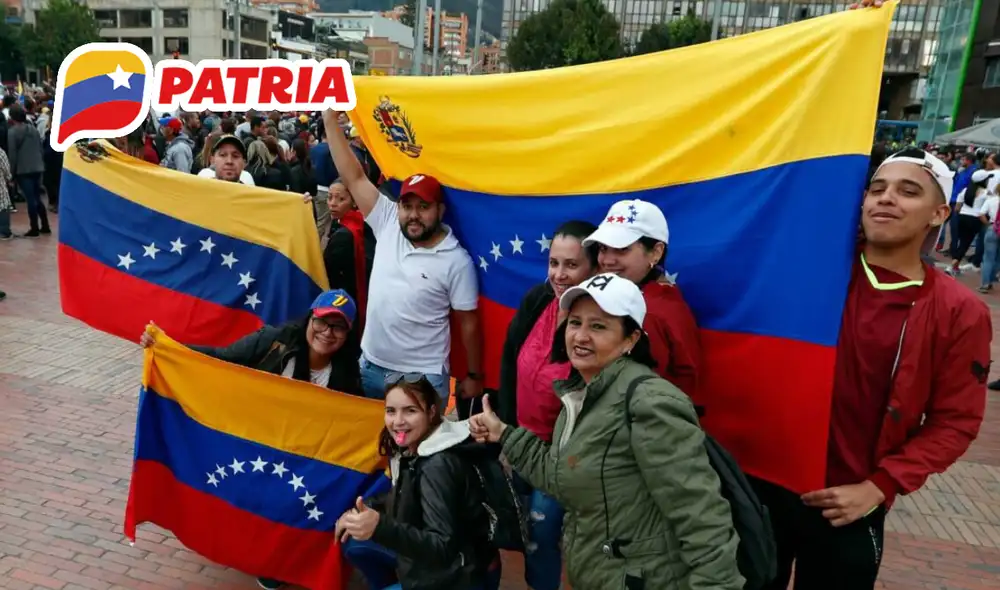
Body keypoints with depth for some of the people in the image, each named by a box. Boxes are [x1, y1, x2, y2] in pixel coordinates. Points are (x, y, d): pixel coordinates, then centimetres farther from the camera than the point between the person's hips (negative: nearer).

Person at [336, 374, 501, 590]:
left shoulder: (438, 466, -27)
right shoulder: (413, 449, -3)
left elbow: (443, 548, -32)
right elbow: (403, 503, 12)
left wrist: (380, 528, -44)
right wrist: (361, 513, -1)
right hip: (436, 563, 8)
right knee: (354, 543, 11)